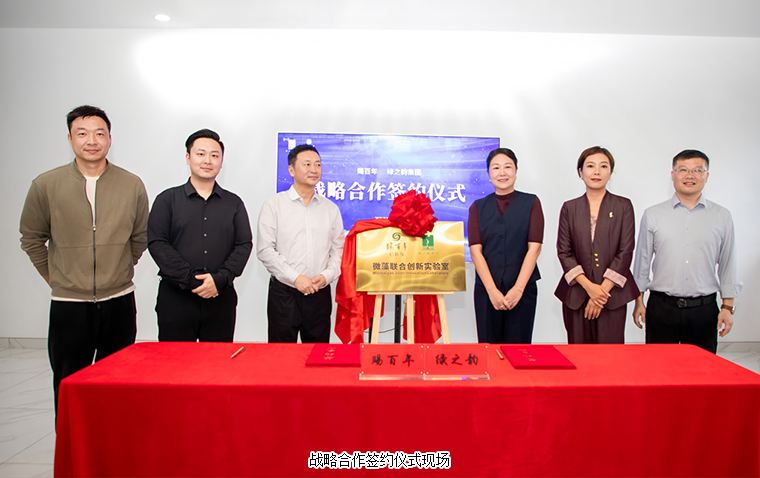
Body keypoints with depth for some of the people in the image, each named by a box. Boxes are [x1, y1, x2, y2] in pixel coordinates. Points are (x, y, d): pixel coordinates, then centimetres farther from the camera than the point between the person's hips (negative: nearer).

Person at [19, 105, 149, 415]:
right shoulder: (45, 185, -2)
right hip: (68, 305, -1)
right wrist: (56, 279, 10)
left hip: (119, 302, 1)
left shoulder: (132, 186, -1)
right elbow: (31, 239, 9)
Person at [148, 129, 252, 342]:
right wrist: (191, 280, -12)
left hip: (221, 298, 2)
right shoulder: (167, 200, 7)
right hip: (175, 299, -1)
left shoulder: (234, 203, 12)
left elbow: (244, 245, 4)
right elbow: (157, 244, -3)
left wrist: (219, 279, -11)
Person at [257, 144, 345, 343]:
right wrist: (295, 277, -12)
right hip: (284, 293, -3)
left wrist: (327, 276, -7)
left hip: (320, 294, 3)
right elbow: (265, 250, -6)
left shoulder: (331, 208, 10)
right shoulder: (274, 205, 0)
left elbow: (339, 248, 10)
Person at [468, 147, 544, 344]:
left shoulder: (531, 203, 6)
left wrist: (518, 288, -11)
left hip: (522, 289, -1)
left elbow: (534, 248, -2)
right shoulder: (478, 207, 9)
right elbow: (476, 250, 0)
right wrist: (492, 290, -11)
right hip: (486, 289, 1)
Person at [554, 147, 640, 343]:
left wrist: (603, 290, -9)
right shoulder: (569, 208, 9)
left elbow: (625, 252, 0)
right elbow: (563, 252, 3)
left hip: (612, 294, -1)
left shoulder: (623, 206, 7)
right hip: (576, 294, 1)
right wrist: (589, 286, -9)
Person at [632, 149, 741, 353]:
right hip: (661, 308, -1)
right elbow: (642, 262, 6)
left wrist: (728, 307, 5)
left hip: (704, 309, 1)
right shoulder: (652, 215, 3)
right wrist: (639, 301, 4)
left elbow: (727, 265, 9)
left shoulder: (722, 217, 6)